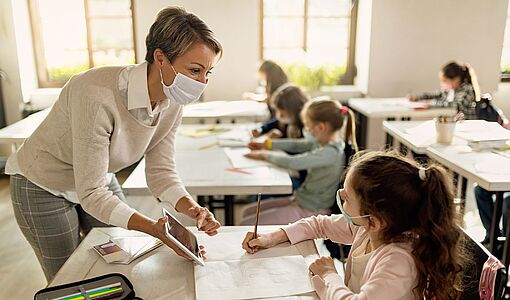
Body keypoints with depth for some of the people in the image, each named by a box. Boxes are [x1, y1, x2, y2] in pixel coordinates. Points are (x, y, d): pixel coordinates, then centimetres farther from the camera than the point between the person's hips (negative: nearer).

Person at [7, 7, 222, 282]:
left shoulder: (172, 105, -17)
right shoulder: (97, 95, -38)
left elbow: (161, 171, -12)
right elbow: (90, 194, -34)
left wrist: (192, 209, -29)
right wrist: (153, 228, -44)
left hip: (101, 182, 6)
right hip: (43, 187, -5)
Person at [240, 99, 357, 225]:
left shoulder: (330, 152, -27)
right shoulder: (323, 142, 0)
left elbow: (292, 162, -31)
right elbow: (297, 145, 16)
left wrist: (265, 155, -14)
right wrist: (267, 145, 14)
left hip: (308, 211, -9)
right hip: (300, 200, 10)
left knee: (247, 225, -9)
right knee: (249, 211, 14)